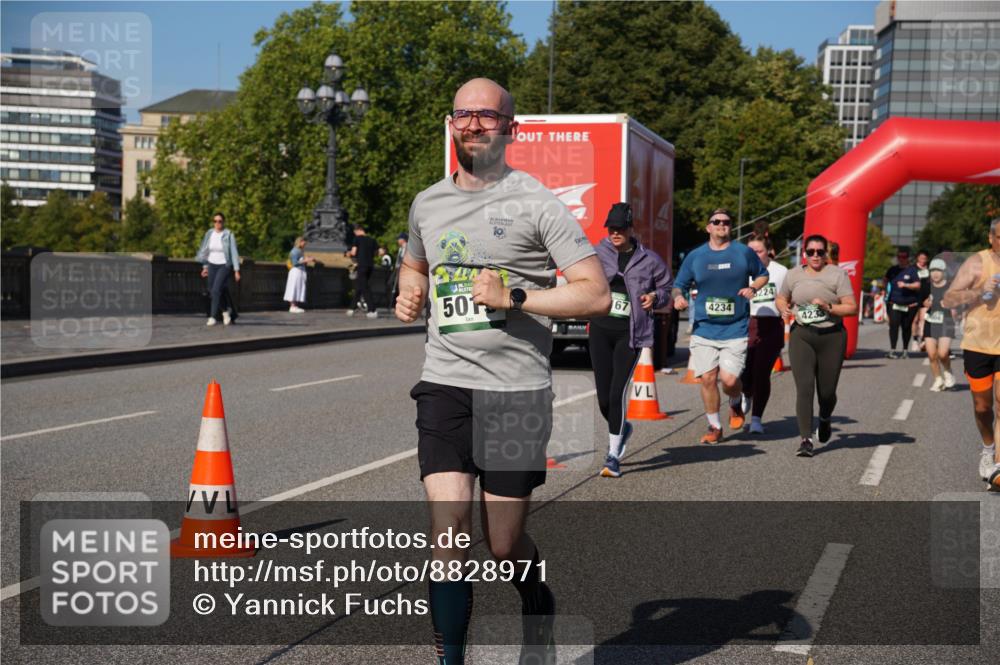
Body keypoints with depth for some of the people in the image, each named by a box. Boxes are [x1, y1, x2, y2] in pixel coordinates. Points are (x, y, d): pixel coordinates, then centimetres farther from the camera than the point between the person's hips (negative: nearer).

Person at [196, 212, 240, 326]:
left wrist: (236, 270, -13)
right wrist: (205, 267, 9)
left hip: (224, 266, -5)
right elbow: (206, 251, 11)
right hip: (212, 265, 5)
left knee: (216, 290, -18)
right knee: (212, 291, 8)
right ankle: (226, 310, 30)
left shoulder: (229, 235, -10)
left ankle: (213, 317, -12)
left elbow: (234, 253, -10)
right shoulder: (209, 234, 2)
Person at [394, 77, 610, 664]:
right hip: (445, 384, 4)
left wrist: (514, 298, -17)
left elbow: (597, 296, -9)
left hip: (517, 390, -3)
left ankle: (541, 608, 38)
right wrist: (410, 294, 11)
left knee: (504, 544, 5)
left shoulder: (537, 204, -5)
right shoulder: (428, 204, 12)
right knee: (449, 532, -10)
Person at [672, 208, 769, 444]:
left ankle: (736, 404, 23)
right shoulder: (695, 256, 6)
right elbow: (679, 285, 12)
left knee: (729, 379, -12)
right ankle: (714, 426, 17)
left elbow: (762, 274, 18)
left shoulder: (744, 253, 3)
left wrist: (753, 288, -4)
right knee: (708, 379, -2)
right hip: (704, 329, 2)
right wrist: (678, 296, -11)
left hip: (735, 329, -2)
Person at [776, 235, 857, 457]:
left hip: (831, 337, -1)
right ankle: (806, 439, -13)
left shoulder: (837, 274, -1)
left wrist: (829, 308, -19)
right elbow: (781, 299, 22)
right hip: (801, 336, 1)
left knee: (827, 391, 7)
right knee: (804, 387, -14)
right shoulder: (793, 274, 8)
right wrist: (784, 309, 0)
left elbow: (852, 307, -5)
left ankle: (825, 419, 42)